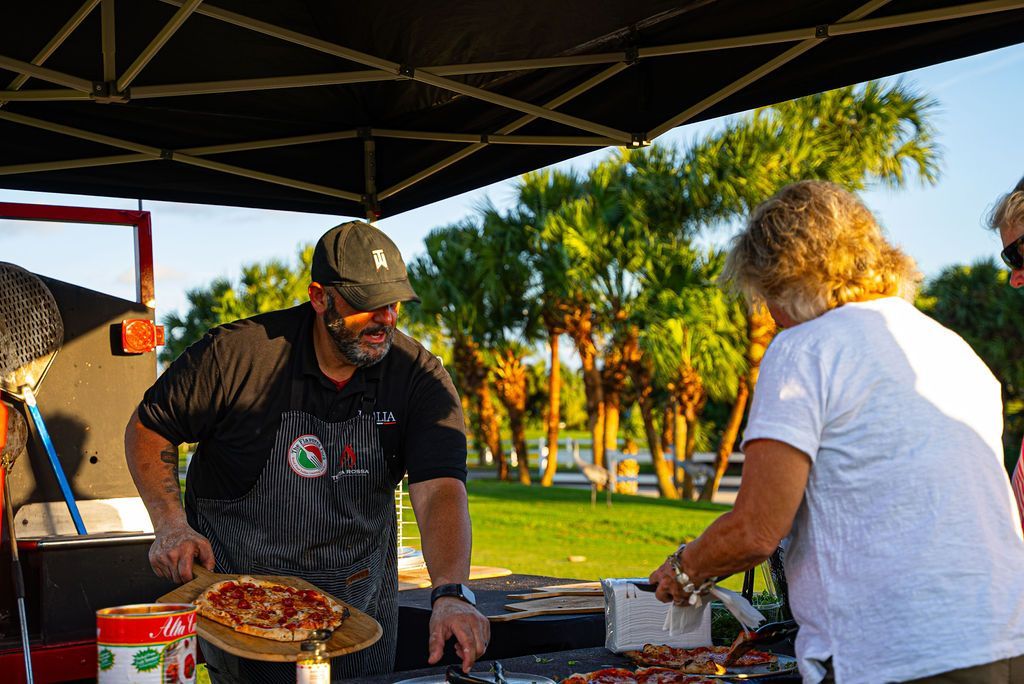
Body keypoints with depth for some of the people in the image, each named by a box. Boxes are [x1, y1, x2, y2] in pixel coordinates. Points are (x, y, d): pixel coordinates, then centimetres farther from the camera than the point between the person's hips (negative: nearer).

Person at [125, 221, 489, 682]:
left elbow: (439, 489, -25)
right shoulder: (237, 353, -17)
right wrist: (171, 525, -17)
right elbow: (148, 427, -3)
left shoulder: (420, 377, -13)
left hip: (363, 605, 3)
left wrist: (451, 595, -41)